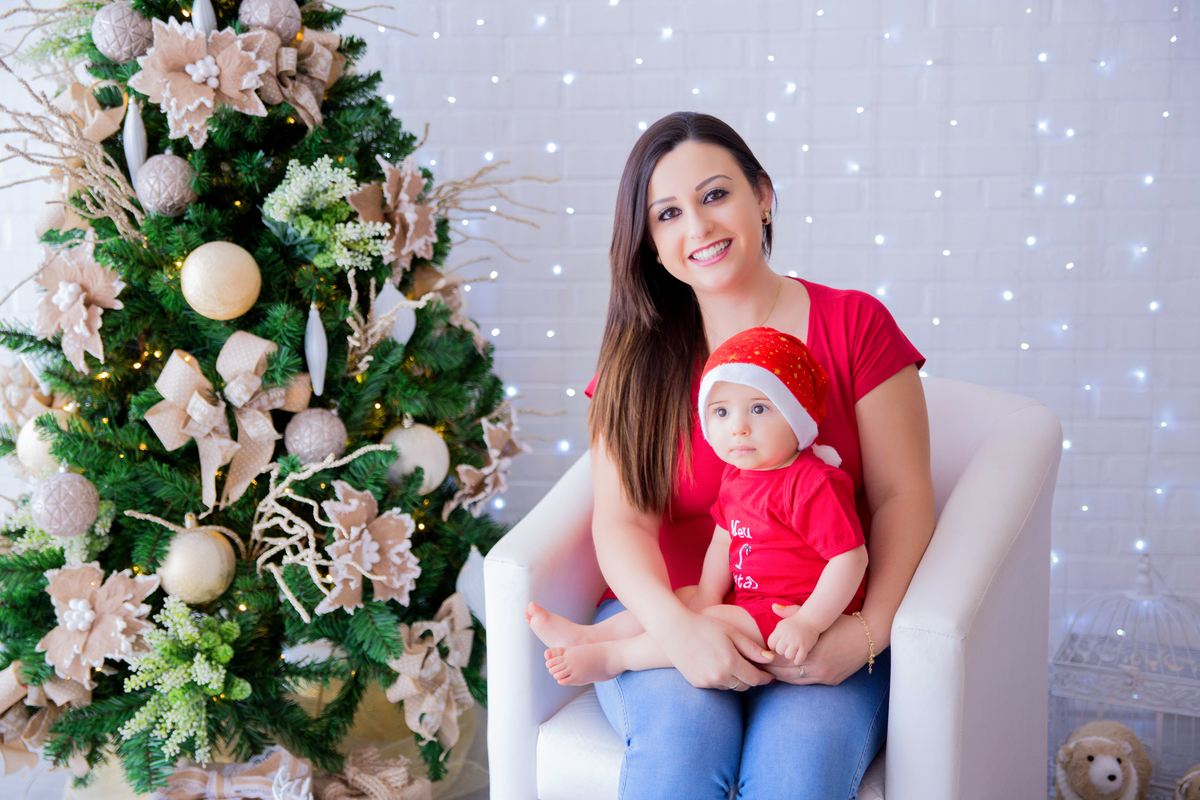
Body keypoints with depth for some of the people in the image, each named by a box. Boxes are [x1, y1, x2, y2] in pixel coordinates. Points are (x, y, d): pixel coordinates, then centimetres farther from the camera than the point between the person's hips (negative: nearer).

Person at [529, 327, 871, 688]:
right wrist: (707, 599, -2)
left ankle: (611, 657, -13)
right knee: (682, 598, 8)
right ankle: (589, 635, 8)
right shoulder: (736, 475, 7)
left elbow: (850, 559, -23)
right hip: (747, 599, 9)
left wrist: (808, 624, -28)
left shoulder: (815, 485, -22)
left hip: (791, 615, -9)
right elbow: (724, 542, 13)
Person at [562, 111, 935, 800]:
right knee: (682, 735, -30)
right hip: (668, 620, 1)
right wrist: (675, 624, -22)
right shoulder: (638, 357, 8)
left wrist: (869, 629, -15)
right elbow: (621, 518, -1)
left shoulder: (854, 324, 5)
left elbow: (903, 496, 1)